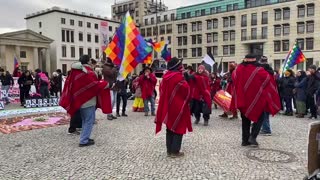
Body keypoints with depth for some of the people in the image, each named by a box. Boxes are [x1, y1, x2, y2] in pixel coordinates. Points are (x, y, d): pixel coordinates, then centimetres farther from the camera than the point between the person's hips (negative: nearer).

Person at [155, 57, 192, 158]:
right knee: (178, 128, 3)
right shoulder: (179, 77, -16)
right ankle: (175, 151, 6)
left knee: (170, 128, 14)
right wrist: (187, 100, 8)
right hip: (178, 106, -7)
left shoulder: (166, 76, 5)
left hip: (168, 106, 7)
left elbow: (162, 91, 11)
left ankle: (169, 150, 19)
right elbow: (186, 91, -11)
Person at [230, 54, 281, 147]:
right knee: (259, 117, 11)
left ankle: (245, 140, 14)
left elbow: (233, 78, 20)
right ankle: (253, 137, -5)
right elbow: (270, 80, -3)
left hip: (243, 98, 4)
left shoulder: (239, 69, 0)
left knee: (245, 119, 16)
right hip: (257, 99, -4)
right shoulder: (259, 70, -11)